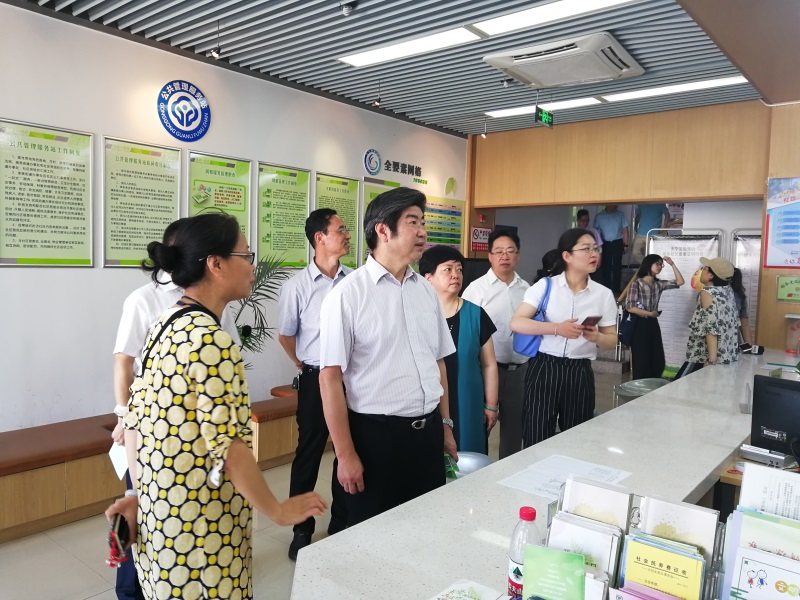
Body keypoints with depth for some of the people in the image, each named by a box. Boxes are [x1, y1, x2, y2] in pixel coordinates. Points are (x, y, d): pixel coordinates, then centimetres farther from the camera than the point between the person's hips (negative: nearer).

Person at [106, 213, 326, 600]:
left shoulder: (164, 326, 4)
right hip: (198, 525, -8)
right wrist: (278, 511, -13)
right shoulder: (213, 341, -23)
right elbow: (227, 447, -24)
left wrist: (139, 494, 14)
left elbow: (134, 420, 8)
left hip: (157, 510, 8)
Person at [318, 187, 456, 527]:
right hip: (376, 435, -5)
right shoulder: (348, 294, -12)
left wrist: (445, 425, 15)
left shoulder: (426, 291, 7)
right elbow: (330, 377, -13)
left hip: (428, 432, 6)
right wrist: (345, 454, -12)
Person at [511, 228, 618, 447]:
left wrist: (596, 337, -13)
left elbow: (612, 339, 10)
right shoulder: (545, 286, -3)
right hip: (544, 368, -2)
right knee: (537, 439, 1)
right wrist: (557, 328, -22)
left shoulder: (604, 294, 4)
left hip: (579, 372, 3)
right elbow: (516, 323, -10)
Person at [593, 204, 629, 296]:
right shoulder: (599, 216, -1)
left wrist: (625, 245, 0)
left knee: (617, 267, 1)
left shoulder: (620, 214, -1)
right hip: (605, 244, 1)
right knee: (606, 267, 6)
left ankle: (616, 290, 6)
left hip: (617, 243, -1)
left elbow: (625, 230, 2)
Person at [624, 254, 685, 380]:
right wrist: (650, 314, -9)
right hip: (640, 325, -7)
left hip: (653, 324, 7)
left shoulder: (659, 284, 9)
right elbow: (630, 307, -15)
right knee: (642, 362, -1)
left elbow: (680, 282, 11)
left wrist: (672, 264, 5)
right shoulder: (636, 283, -9)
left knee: (658, 362, 7)